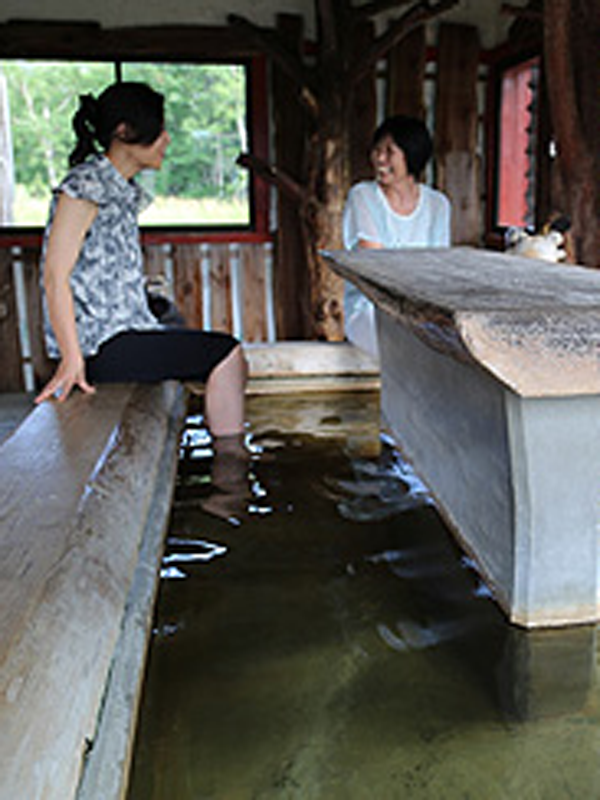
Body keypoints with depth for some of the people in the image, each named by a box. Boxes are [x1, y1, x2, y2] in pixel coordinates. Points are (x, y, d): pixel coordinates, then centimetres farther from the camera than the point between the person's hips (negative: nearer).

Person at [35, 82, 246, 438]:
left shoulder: (124, 191, 18)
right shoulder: (86, 187, -11)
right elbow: (55, 277, -18)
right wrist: (72, 360, -24)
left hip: (128, 334, 9)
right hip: (101, 347, -9)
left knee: (231, 356, 3)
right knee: (226, 355, -15)